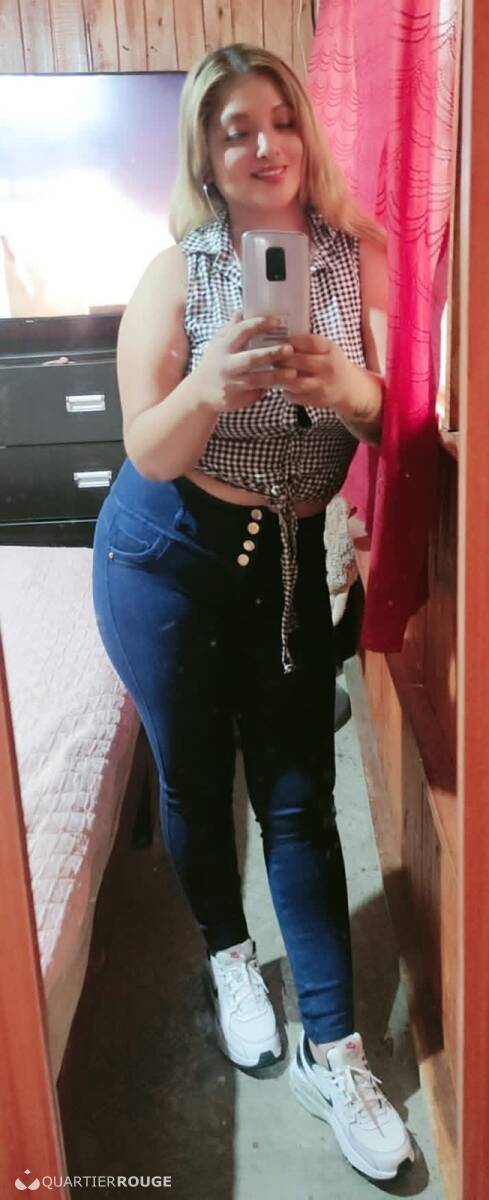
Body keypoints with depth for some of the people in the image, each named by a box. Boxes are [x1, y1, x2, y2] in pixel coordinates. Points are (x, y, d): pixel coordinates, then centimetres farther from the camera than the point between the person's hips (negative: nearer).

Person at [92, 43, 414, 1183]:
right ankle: (229, 956, 40)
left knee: (299, 796, 4)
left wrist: (347, 388, -26)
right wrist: (212, 384, -34)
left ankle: (334, 1052, 17)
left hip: (290, 553, 2)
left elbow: (395, 416, -3)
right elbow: (148, 453, -13)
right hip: (169, 555, -1)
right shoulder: (176, 271, -8)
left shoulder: (353, 253, -3)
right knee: (196, 777, 12)